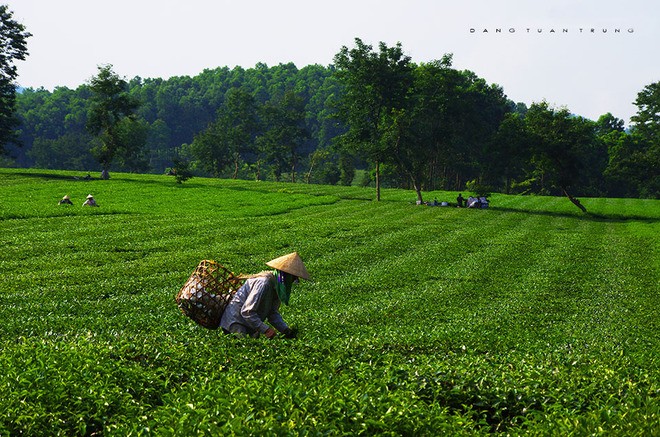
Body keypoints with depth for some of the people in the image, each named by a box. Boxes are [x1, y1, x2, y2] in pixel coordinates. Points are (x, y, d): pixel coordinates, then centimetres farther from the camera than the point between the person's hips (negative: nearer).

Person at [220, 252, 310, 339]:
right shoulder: (264, 283, -26)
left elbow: (273, 313, 7)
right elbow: (247, 312, -28)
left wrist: (286, 330, -8)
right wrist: (265, 329, -29)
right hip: (236, 322, -9)